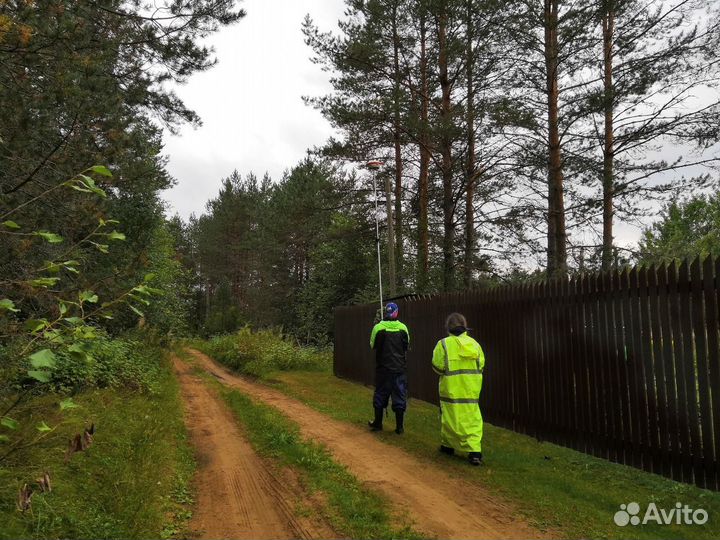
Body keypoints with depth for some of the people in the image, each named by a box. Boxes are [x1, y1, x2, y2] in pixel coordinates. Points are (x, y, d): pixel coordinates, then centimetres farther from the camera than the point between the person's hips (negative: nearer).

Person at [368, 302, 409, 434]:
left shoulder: (378, 328, -11)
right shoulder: (403, 328, -6)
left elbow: (373, 345, 4)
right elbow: (407, 346, 9)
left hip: (383, 368, -1)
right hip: (399, 368, 1)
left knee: (380, 395, 13)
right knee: (399, 396, 8)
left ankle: (378, 423, 22)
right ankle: (399, 426, 11)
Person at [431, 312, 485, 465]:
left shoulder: (444, 344, -9)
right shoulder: (474, 344, 4)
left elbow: (438, 367, -7)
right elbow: (481, 364, 6)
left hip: (452, 390, -2)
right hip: (472, 390, 3)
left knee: (451, 417, 12)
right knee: (472, 419, 5)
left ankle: (447, 445, 28)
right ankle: (475, 451, -5)